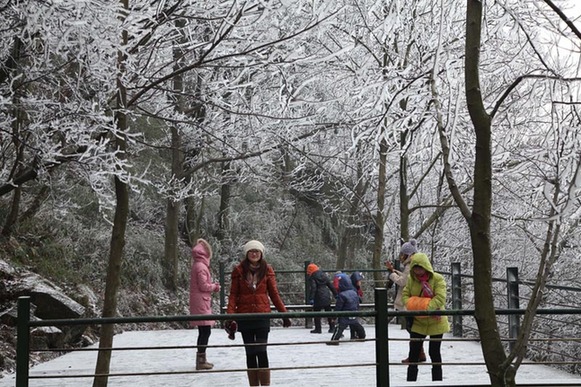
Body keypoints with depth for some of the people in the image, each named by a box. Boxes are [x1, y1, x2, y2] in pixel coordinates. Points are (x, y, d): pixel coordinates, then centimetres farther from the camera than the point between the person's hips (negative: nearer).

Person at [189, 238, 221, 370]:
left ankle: (201, 359, 23)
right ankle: (201, 360, -5)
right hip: (201, 302, -10)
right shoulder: (201, 267, -16)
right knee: (205, 331, -8)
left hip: (200, 303, 10)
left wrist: (213, 286, 9)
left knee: (203, 331, 16)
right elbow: (203, 286, -17)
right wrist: (215, 286, -2)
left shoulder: (197, 265, 14)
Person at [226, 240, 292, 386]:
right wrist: (230, 314, -12)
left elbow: (274, 293, 5)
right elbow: (233, 294, 0)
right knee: (250, 353, 7)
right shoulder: (239, 270, 1)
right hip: (244, 316, 1)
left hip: (262, 315, -1)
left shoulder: (267, 270, 2)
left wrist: (284, 313, 0)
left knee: (261, 352, -7)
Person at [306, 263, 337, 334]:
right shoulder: (324, 275, 13)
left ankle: (318, 328, 3)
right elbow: (331, 285, 15)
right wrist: (335, 294, 21)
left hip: (318, 298, -6)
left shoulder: (312, 278, -7)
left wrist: (311, 298, -21)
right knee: (328, 312, 14)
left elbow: (313, 288, -18)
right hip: (327, 297, 6)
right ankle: (332, 327, 16)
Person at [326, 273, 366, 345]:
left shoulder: (342, 295, -16)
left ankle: (334, 339, -22)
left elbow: (338, 307, -15)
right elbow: (357, 305, 15)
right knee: (358, 327, 24)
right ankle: (362, 336, 42)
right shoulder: (354, 293, 6)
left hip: (345, 317, -7)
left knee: (339, 328, -12)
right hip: (354, 317, 7)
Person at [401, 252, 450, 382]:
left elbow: (440, 298, -23)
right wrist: (412, 306, -22)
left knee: (434, 353, 7)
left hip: (435, 322, -3)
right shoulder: (411, 279, -1)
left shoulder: (437, 279, -14)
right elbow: (404, 296, -2)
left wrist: (425, 307, -30)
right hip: (417, 322, 3)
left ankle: (437, 380, 20)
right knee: (413, 352, 8)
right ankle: (411, 380, 18)